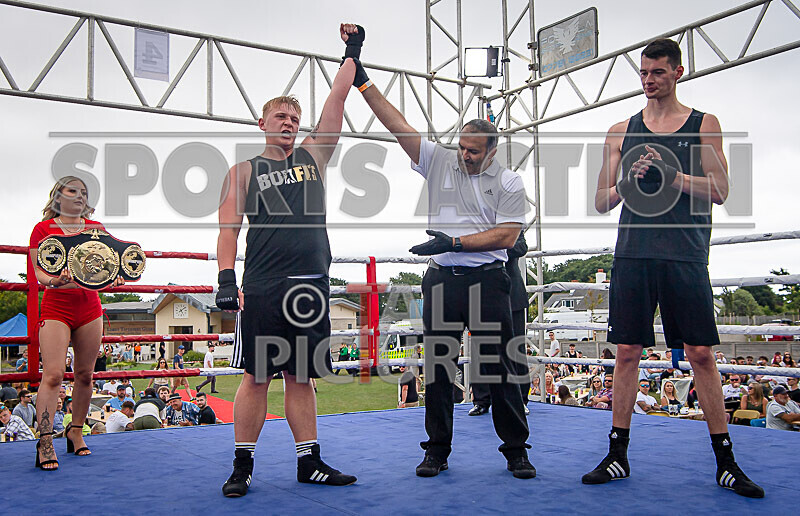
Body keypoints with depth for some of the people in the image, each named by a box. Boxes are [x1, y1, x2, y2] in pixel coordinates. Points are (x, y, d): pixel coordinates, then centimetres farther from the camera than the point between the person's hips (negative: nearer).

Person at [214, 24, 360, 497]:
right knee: (257, 377, 1)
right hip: (262, 287, -3)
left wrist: (353, 52, 14)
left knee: (301, 377, 9)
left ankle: (309, 462, 16)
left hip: (311, 285, 3)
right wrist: (226, 279, -11)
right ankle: (243, 464, 13)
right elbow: (229, 226, 1)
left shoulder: (313, 156, 16)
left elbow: (337, 100, 14)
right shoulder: (245, 170, 9)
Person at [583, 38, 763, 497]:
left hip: (685, 256, -1)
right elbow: (601, 201, 11)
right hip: (632, 254, 2)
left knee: (701, 353, -2)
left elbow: (719, 190, -1)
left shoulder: (704, 125, 9)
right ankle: (618, 455, 12)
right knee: (628, 352, 2)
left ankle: (725, 461, 10)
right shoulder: (621, 131, 14)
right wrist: (630, 180, -8)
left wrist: (669, 173, -13)